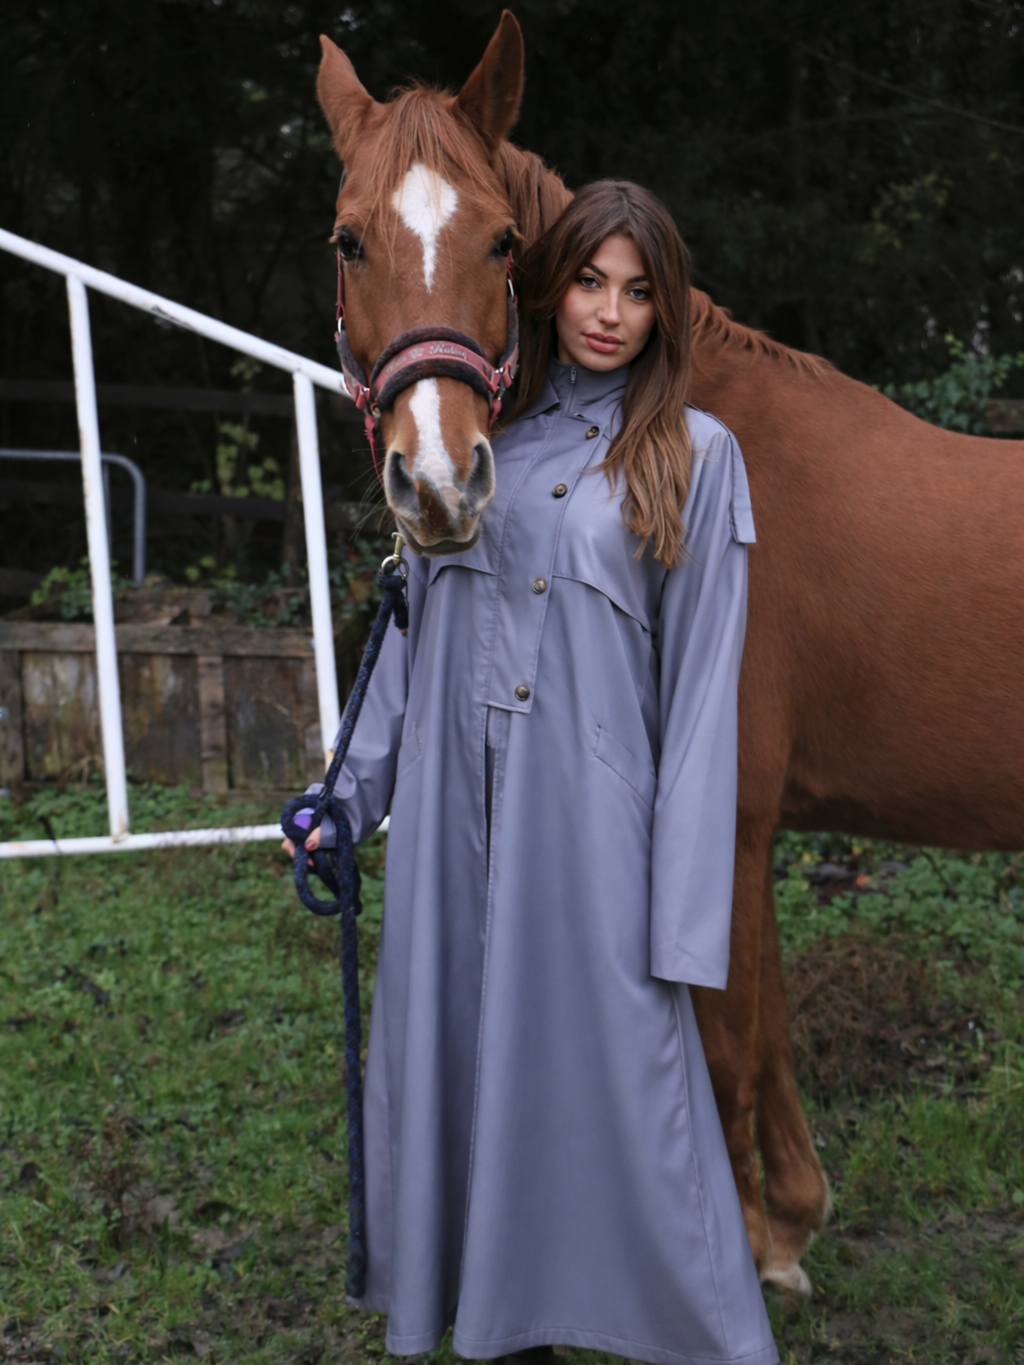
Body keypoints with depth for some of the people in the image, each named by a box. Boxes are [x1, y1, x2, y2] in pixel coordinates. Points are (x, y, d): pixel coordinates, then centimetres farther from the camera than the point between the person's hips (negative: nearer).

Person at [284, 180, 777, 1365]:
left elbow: (703, 688, -5)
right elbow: (418, 628, 14)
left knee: (618, 1080, -2)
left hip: (593, 821, -4)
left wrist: (686, 919, -10)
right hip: (453, 815, 5)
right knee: (456, 1063, 11)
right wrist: (353, 796, 12)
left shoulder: (696, 457, -1)